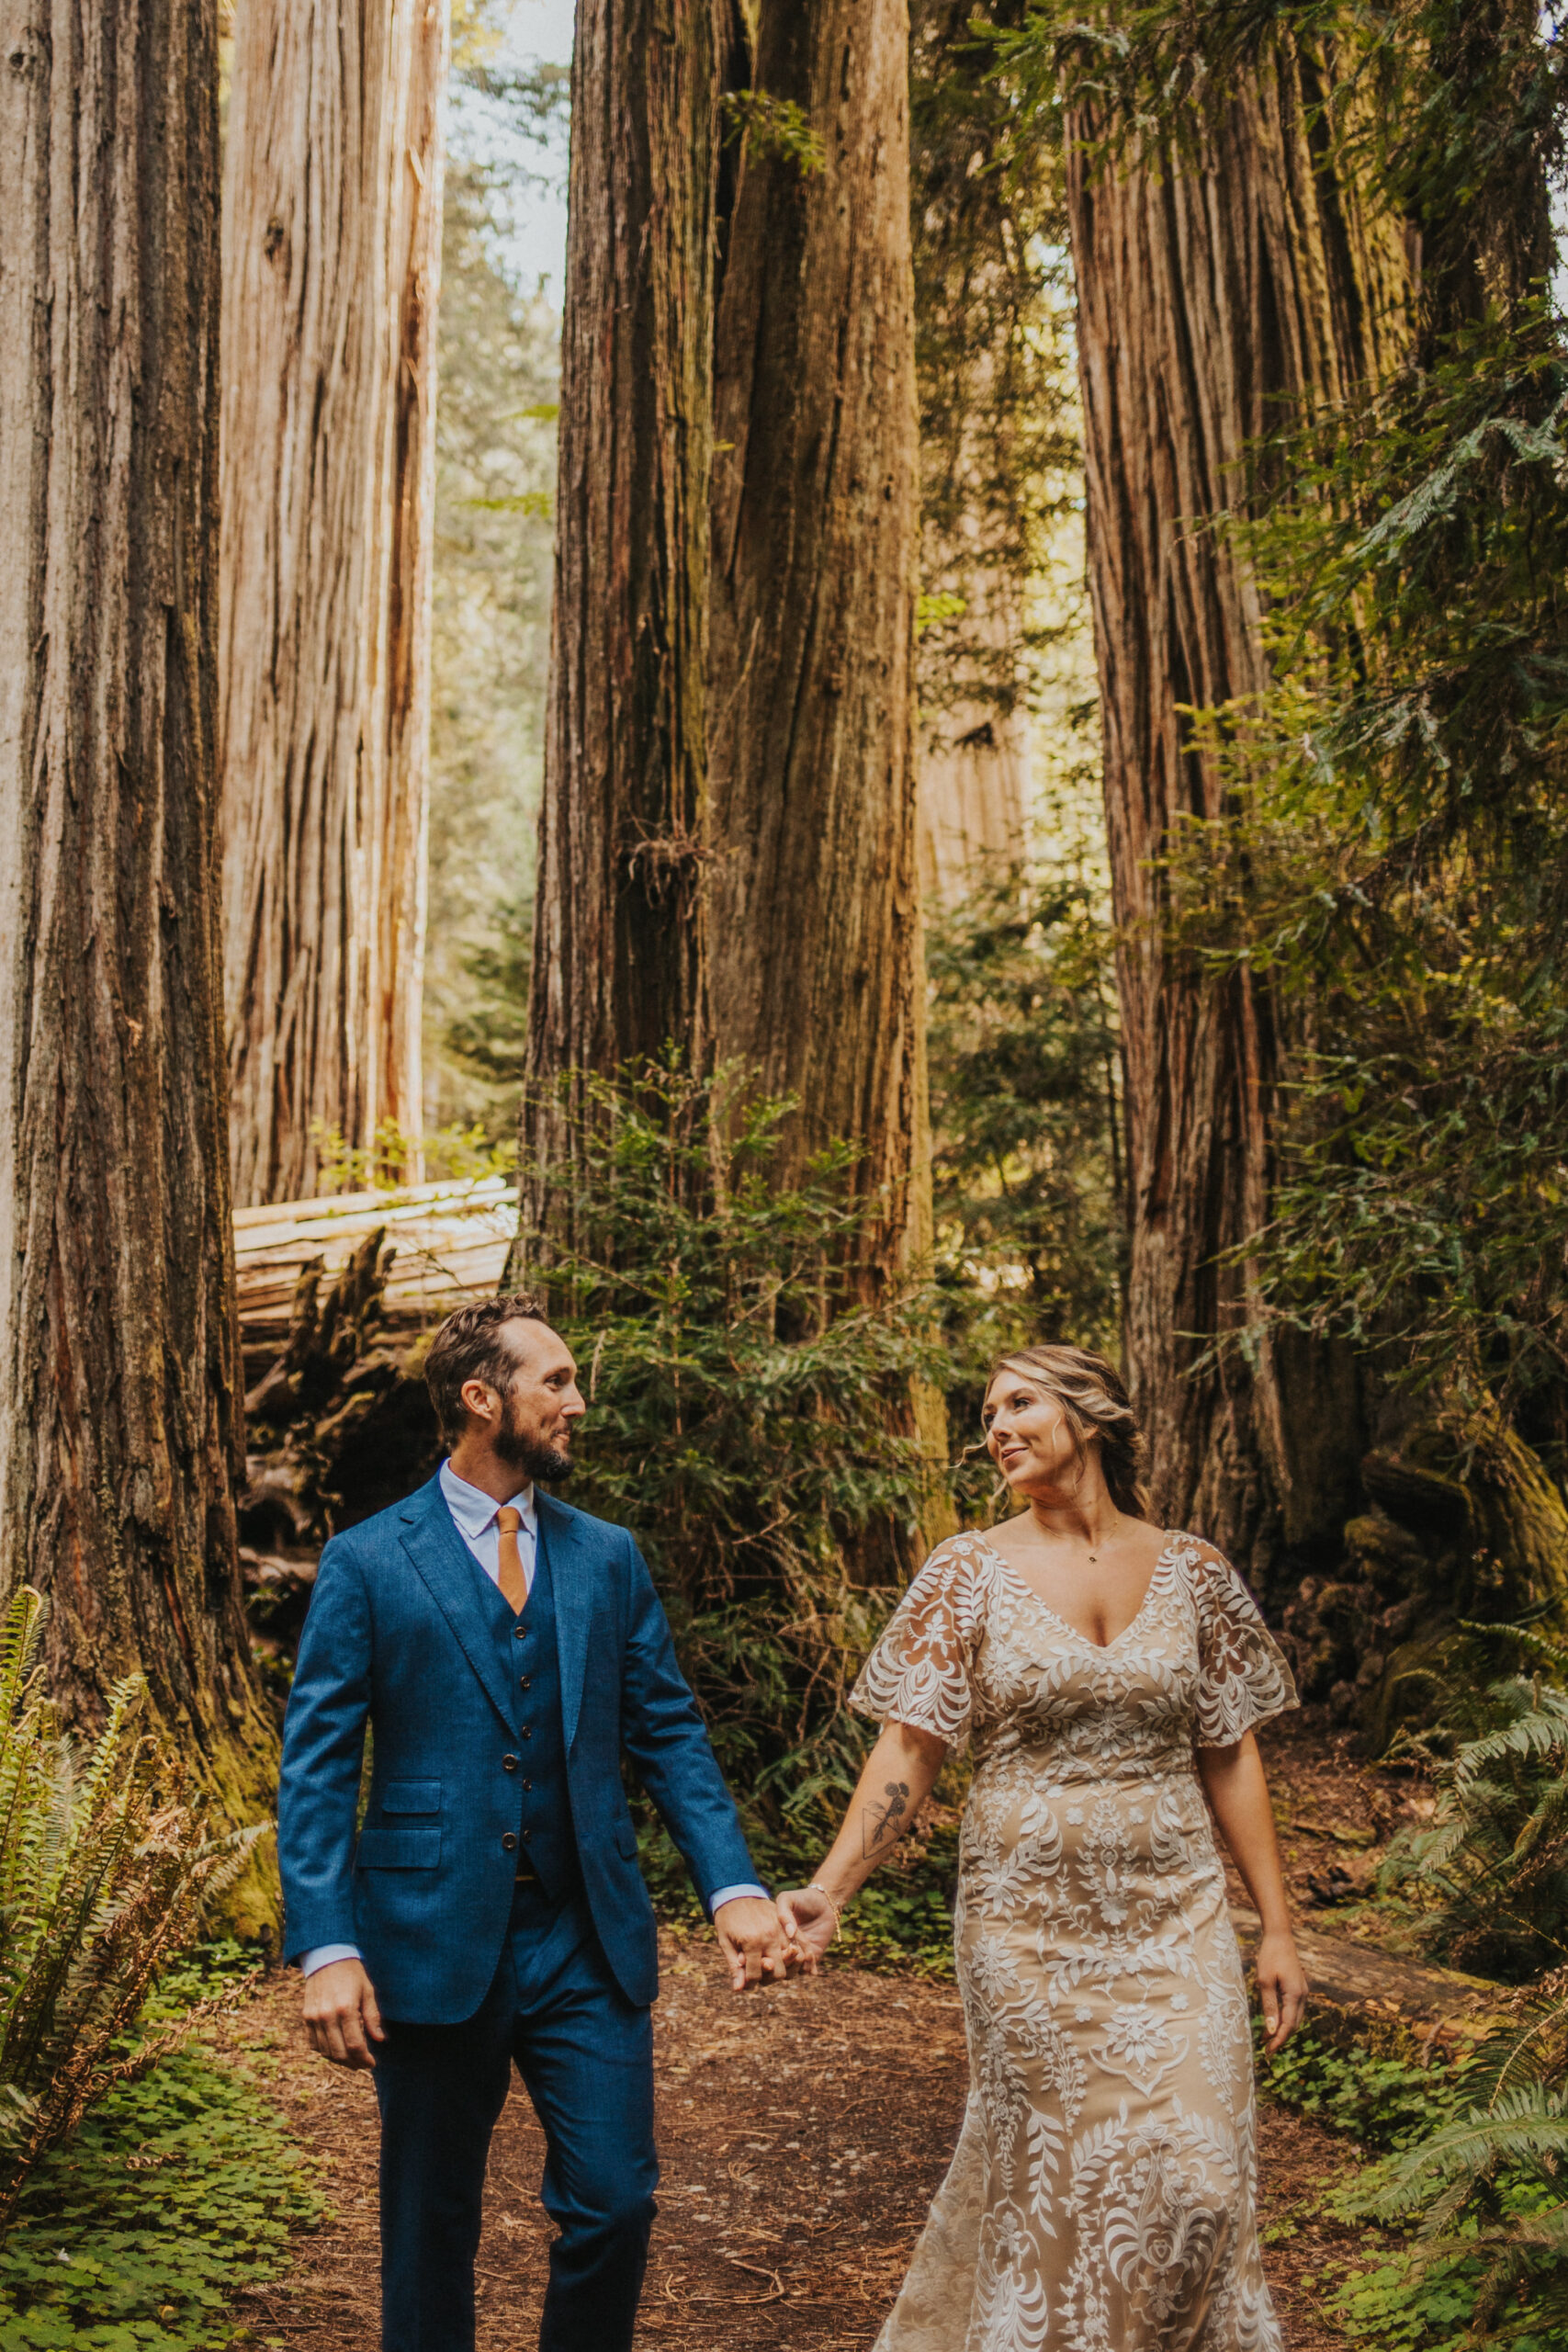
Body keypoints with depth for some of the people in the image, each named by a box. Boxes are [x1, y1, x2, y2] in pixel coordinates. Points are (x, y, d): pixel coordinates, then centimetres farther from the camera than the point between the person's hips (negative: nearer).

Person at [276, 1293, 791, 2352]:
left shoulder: (609, 1557, 9)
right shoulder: (367, 1564, -3)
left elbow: (669, 1732, 8)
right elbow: (317, 1770, -5)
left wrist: (735, 1885, -5)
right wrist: (326, 1948, -15)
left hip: (589, 1944, 3)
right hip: (433, 1945, -3)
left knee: (615, 2205, 2)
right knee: (431, 2232, 10)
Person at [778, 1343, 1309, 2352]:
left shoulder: (1190, 1570, 3)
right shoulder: (970, 1572, -2)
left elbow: (1230, 1756, 6)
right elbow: (911, 1749, -7)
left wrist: (1278, 1926, 4)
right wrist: (828, 1889, -19)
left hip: (1174, 1918, 2)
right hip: (1030, 1920, -1)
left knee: (1192, 2176, 1)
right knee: (1055, 2174, 5)